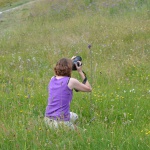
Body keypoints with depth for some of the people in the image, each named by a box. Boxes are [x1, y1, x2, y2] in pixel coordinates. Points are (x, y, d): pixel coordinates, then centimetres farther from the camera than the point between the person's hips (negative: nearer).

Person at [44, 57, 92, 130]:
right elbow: (89, 89, 5)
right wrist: (81, 72, 8)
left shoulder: (52, 79, 8)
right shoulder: (71, 81, -10)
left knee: (74, 116, 32)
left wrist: (69, 63, 28)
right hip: (61, 122, -7)